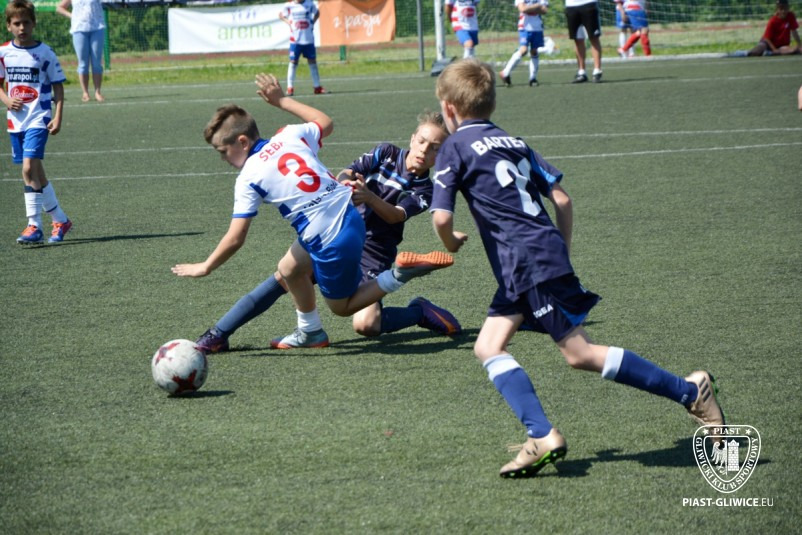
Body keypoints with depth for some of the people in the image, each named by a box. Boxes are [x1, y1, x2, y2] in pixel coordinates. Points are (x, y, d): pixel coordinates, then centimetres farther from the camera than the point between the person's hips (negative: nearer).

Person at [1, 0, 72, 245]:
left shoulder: (44, 53, -5)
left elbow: (58, 86, -1)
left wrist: (58, 117, -10)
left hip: (39, 117, -5)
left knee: (29, 168, -19)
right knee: (35, 173, 11)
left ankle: (34, 226, -16)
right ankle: (60, 220, 25)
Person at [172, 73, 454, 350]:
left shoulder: (248, 178, -10)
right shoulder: (290, 136, 4)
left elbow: (235, 239, -9)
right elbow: (325, 123, 27)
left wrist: (205, 267, 7)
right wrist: (282, 101, 34)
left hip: (331, 243, -8)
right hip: (351, 217, 8)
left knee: (342, 306, 16)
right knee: (288, 269, 24)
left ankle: (401, 273, -1)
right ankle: (309, 331, 33)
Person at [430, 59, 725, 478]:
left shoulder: (454, 148, -2)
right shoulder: (514, 143, 19)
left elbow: (441, 217, -12)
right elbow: (562, 199, 14)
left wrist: (452, 244, 9)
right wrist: (561, 252, 23)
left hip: (528, 264, -8)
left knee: (579, 353, -5)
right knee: (488, 347, 9)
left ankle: (689, 391, -3)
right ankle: (540, 435, -5)